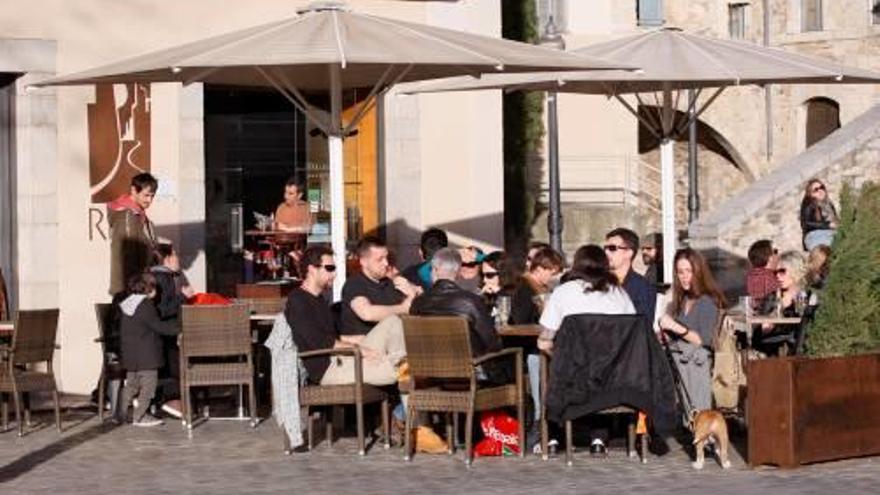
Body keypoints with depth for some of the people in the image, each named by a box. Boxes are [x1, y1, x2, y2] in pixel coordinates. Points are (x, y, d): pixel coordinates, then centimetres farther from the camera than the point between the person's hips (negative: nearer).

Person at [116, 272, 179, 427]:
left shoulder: (125, 304, 11)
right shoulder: (145, 305, -15)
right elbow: (158, 326, -14)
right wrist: (177, 327, -7)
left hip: (129, 354, 8)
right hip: (146, 355, -8)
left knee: (131, 383, 17)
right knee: (148, 383, -1)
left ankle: (123, 413, 18)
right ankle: (139, 417, -2)